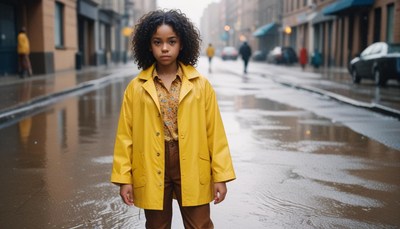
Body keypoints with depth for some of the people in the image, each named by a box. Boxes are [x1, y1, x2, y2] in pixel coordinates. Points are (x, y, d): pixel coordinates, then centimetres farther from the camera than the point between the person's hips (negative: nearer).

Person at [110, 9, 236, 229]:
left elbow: (215, 132, -2)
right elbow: (125, 136, 0)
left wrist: (220, 176, -5)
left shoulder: (201, 85, -3)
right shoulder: (136, 88, -2)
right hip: (152, 171, 1)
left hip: (192, 171, -1)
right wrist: (124, 178, -4)